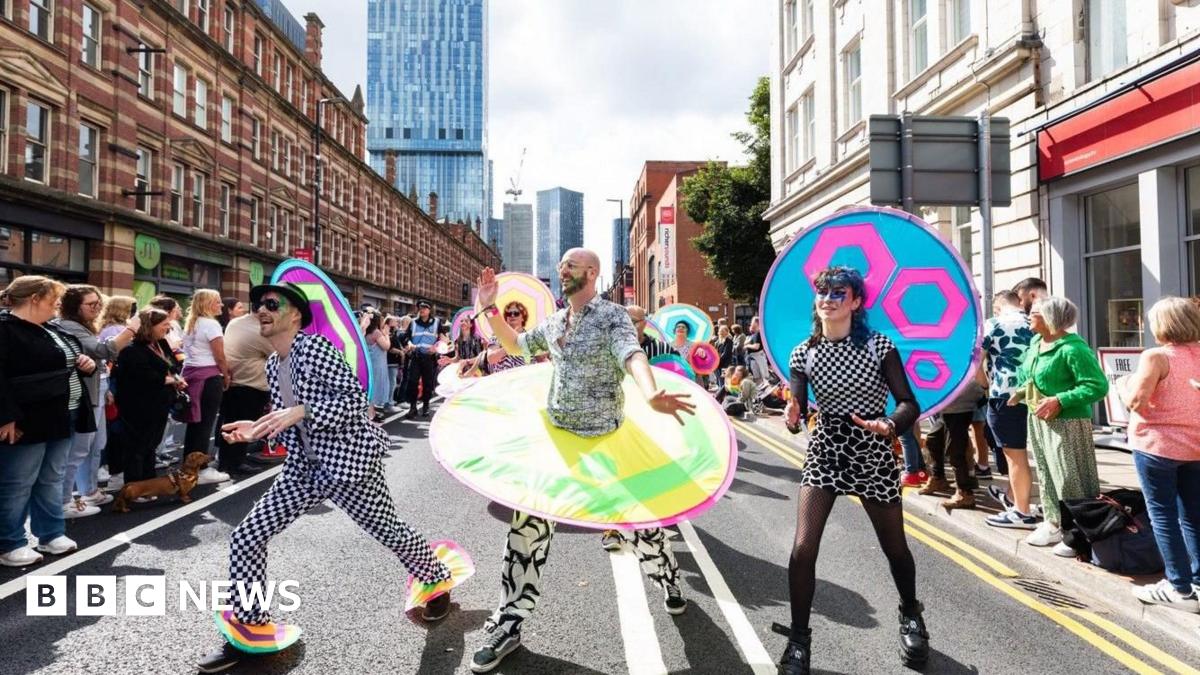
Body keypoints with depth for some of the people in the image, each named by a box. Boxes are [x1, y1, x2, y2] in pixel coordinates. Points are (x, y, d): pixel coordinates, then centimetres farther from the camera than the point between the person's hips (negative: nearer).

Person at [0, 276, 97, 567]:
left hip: (61, 418, 9)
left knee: (52, 480, 16)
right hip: (27, 422, -9)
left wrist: (87, 364, 5)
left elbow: (70, 362, 28)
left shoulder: (50, 330, 15)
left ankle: (51, 535, 26)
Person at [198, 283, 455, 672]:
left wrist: (300, 411, -28)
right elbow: (291, 425, 16)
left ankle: (437, 580, 40)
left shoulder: (315, 347, -16)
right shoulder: (272, 365, 8)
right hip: (303, 468, 7)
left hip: (348, 461, -7)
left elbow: (354, 400, -21)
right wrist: (258, 430, 0)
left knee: (390, 532, 11)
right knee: (244, 539, -1)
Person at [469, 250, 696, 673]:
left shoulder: (612, 315, -12)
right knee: (528, 523, -1)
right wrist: (489, 308, 9)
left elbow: (632, 354, -31)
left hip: (607, 440, -4)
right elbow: (515, 345, 22)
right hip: (554, 437, 5)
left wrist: (650, 394, -52)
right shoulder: (553, 322, 8)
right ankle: (509, 622, 13)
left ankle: (669, 580, 41)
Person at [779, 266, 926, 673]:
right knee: (802, 549, -9)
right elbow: (797, 413, -6)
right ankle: (799, 640, 11)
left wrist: (889, 426, -32)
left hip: (873, 455, -1)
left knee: (894, 548, 16)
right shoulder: (804, 353, -3)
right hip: (824, 453, 1)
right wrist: (792, 418, -30)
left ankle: (911, 615, 48)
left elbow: (909, 404, -11)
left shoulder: (879, 346, -8)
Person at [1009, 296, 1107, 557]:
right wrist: (1022, 391, 8)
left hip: (1066, 422, -9)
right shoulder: (1035, 342, 8)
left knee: (1070, 478, -3)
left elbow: (1098, 386, -22)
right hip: (1037, 420, 9)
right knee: (1046, 474, 16)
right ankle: (1055, 523, 29)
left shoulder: (1073, 348, -19)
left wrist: (1060, 400, -25)